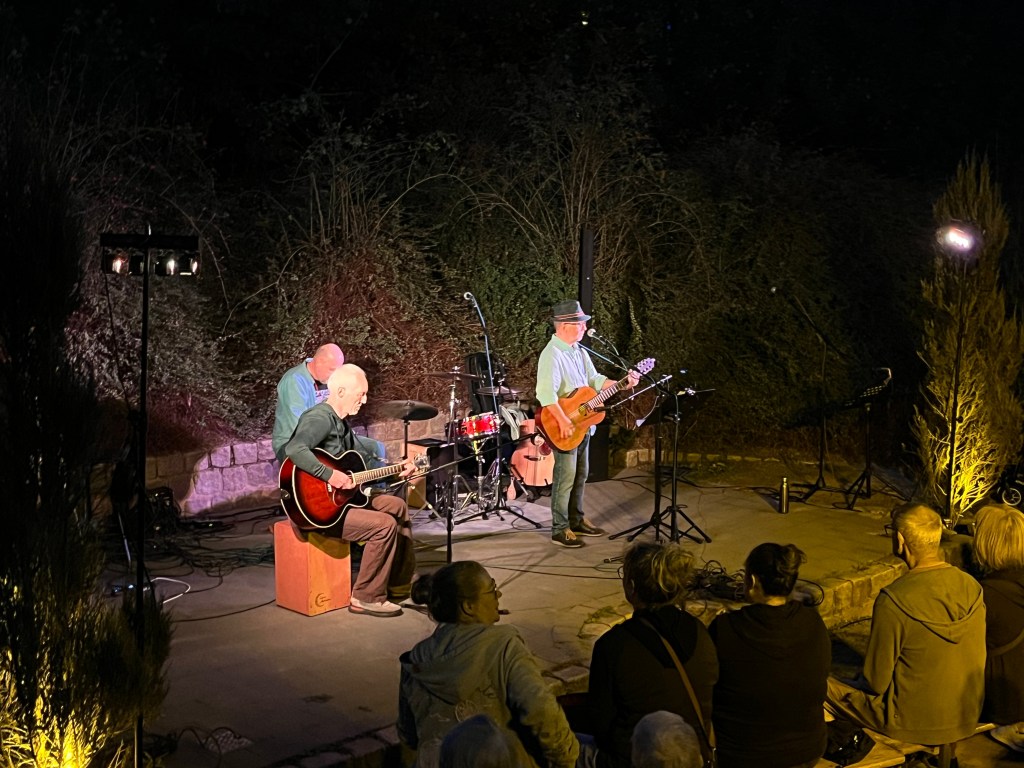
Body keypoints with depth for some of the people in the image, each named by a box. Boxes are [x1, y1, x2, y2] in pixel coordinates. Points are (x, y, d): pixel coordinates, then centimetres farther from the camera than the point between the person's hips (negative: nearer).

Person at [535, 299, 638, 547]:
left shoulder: (579, 351, 10)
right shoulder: (552, 354, -20)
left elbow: (595, 380, 16)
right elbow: (546, 393, -31)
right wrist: (564, 422, -34)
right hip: (563, 428, -9)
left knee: (581, 474, 17)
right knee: (565, 478, -3)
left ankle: (576, 521, 30)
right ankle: (560, 530, 6)